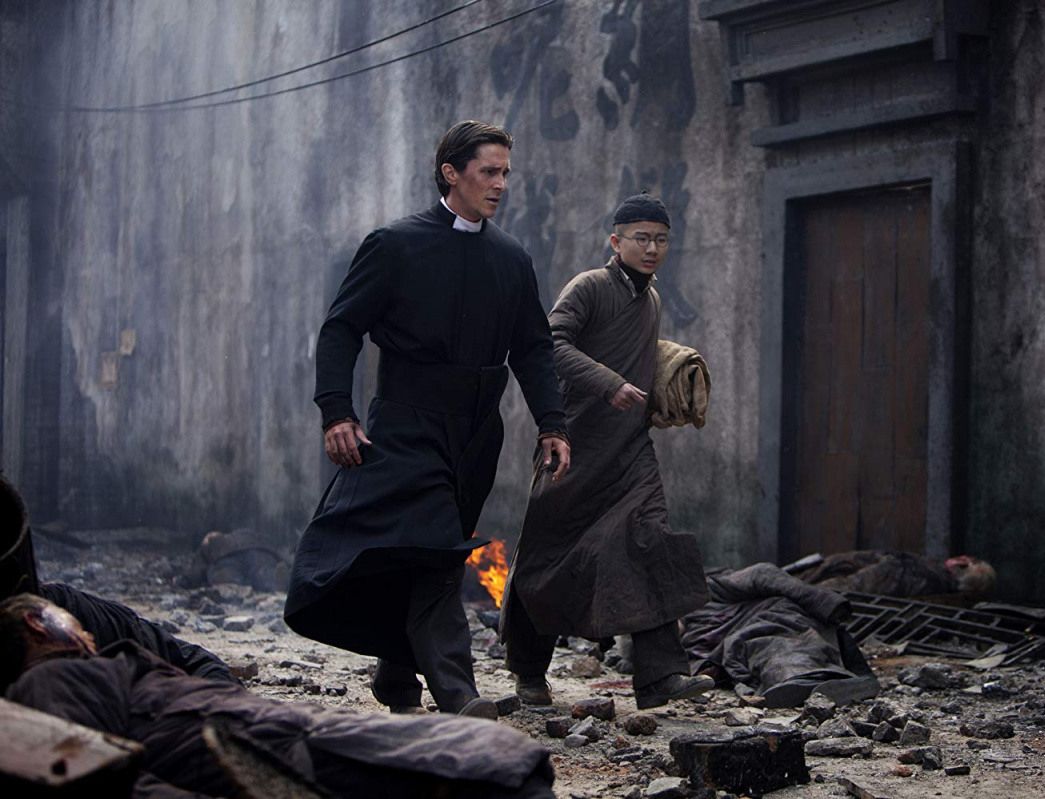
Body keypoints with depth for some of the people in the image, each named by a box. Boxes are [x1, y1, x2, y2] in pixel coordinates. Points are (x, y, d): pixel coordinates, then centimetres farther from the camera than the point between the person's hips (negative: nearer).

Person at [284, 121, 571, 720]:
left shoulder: (513, 260, 13)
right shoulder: (397, 245, -2)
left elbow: (533, 350, 17)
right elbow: (341, 329, -2)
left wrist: (552, 423, 5)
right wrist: (337, 412, -12)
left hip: (476, 436, 5)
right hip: (407, 427, -5)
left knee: (436, 561, 8)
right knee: (431, 552, -17)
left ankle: (398, 677, 22)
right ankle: (456, 693, -23)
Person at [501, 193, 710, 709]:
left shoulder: (651, 300, 17)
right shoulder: (589, 288, -7)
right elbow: (551, 343, -22)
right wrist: (608, 383, -32)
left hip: (631, 449, 5)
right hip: (578, 444, -5)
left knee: (650, 546, -13)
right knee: (550, 553, 4)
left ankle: (660, 674, -20)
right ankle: (528, 670, 22)